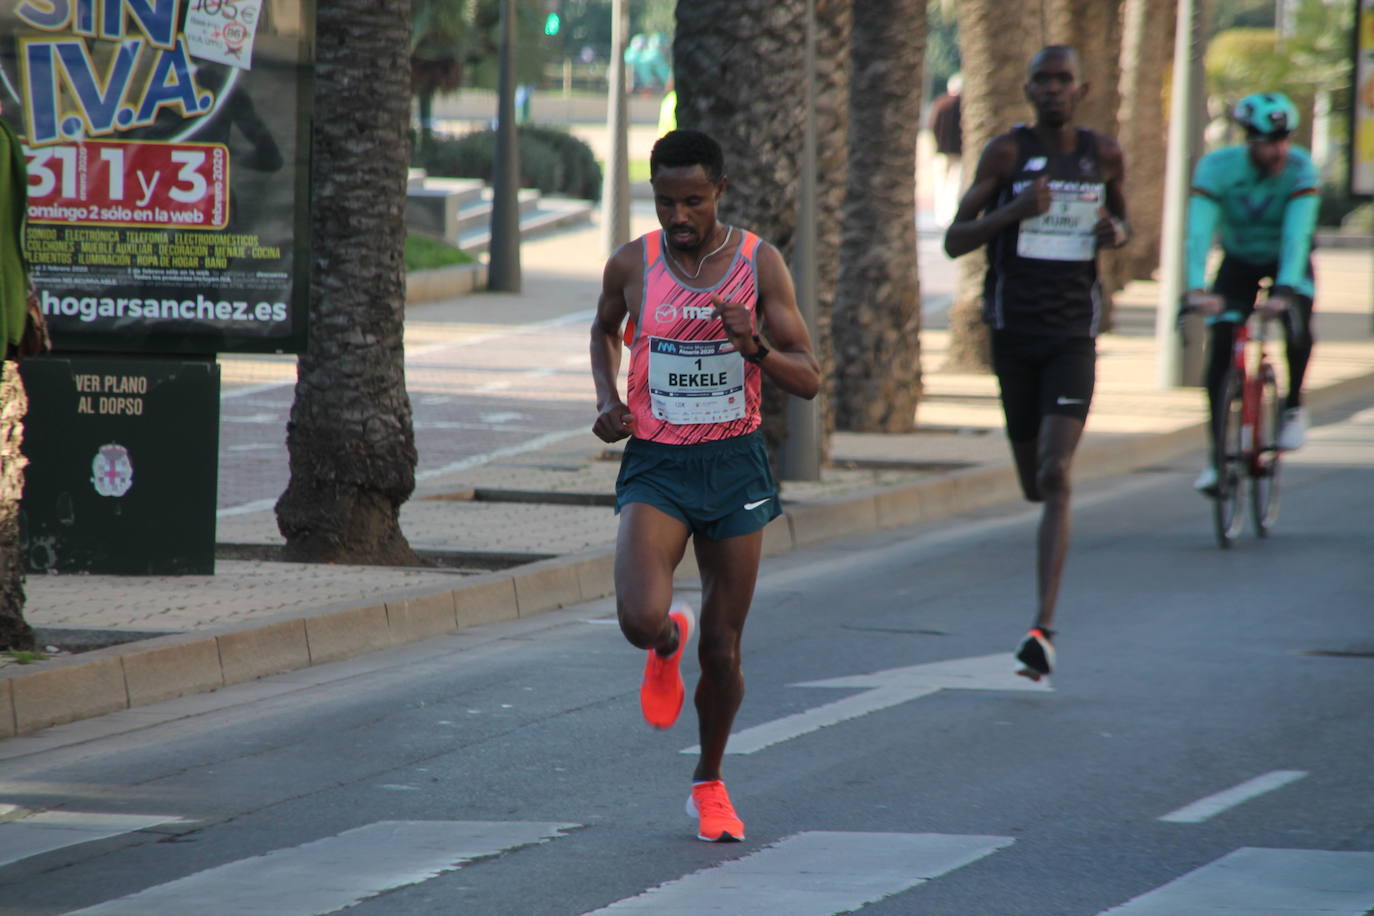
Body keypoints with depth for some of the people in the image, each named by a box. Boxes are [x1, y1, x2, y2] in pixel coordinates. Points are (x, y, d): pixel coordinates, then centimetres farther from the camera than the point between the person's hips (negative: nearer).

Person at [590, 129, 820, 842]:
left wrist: (755, 348, -25)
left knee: (722, 650, 6)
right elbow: (604, 329, 21)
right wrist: (607, 398, 3)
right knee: (641, 620, -23)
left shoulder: (759, 263, -6)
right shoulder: (632, 265, -3)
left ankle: (709, 783, 30)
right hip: (655, 463, 0)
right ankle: (668, 645, 16)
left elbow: (809, 381, -6)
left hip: (734, 463, 0)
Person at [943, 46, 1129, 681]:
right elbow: (955, 241, -5)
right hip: (1014, 333, 1)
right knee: (1033, 481, 12)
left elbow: (1121, 219, 22)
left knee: (1056, 478, -15)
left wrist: (1118, 234, -4)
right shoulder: (1007, 153, -3)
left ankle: (1043, 629, -21)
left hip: (1073, 336, -1)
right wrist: (1015, 211, -22)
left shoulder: (1104, 155, 3)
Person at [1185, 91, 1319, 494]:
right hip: (1239, 261, 1)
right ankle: (1218, 455, -1)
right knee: (1220, 353, -13)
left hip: (1287, 262, -1)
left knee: (1297, 325, -30)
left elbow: (1297, 235, -37)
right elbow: (1199, 233, -36)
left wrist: (1285, 291, -52)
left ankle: (1293, 405, -3)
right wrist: (1197, 289, -51)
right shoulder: (1216, 169, -27)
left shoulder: (1300, 170, -28)